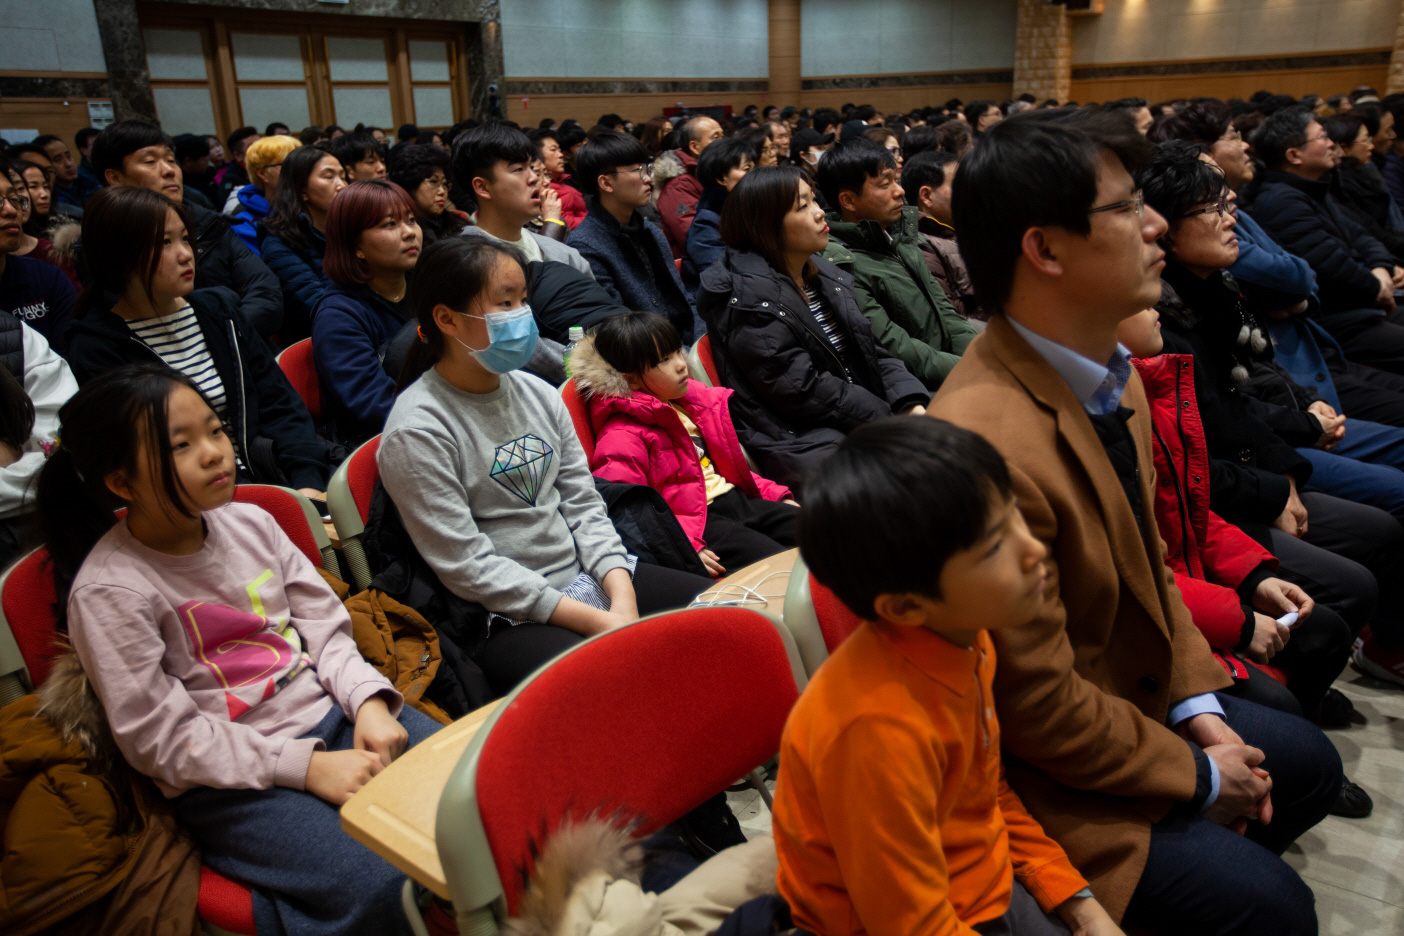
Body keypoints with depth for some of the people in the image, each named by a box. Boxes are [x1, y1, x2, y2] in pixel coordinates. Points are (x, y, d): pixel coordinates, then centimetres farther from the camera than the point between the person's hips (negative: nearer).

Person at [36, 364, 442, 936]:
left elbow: (326, 628, 6)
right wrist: (305, 765, -19)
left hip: (328, 712, 6)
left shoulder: (250, 521, 2)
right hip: (230, 779, -5)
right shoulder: (108, 591, -13)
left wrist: (368, 702, -12)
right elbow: (162, 740, -13)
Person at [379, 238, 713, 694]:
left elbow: (583, 504, 7)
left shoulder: (538, 394, 6)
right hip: (506, 617, -7)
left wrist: (622, 599, -9)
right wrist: (596, 621, -18)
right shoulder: (416, 432, -14)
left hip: (587, 573, 7)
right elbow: (468, 567, -16)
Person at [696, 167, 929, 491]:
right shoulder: (750, 299, -12)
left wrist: (914, 406, -4)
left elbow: (872, 353, 14)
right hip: (799, 441, -8)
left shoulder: (824, 275, 15)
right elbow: (805, 391, -16)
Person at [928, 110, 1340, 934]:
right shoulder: (989, 444, -35)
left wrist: (1199, 707, 1)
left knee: (1309, 766, 20)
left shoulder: (1114, 374, -5)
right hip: (1040, 770, -9)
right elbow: (1038, 704, -26)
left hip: (1136, 693, 9)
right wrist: (1197, 776, -12)